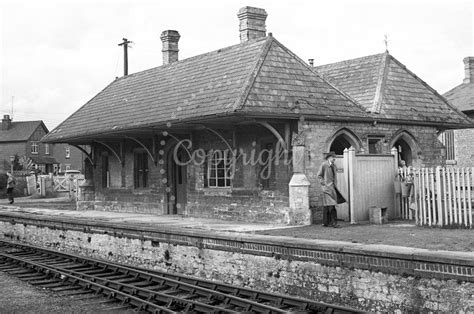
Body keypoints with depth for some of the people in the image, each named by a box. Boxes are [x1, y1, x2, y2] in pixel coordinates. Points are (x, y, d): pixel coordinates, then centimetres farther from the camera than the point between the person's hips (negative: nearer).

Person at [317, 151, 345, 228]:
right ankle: (334, 222, -17)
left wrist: (335, 184, 16)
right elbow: (319, 176, -7)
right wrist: (324, 183, -13)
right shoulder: (324, 165, -10)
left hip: (333, 187, 8)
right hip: (327, 187, -8)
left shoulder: (334, 165, 12)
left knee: (327, 205, 12)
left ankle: (326, 223, 16)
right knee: (331, 205, -15)